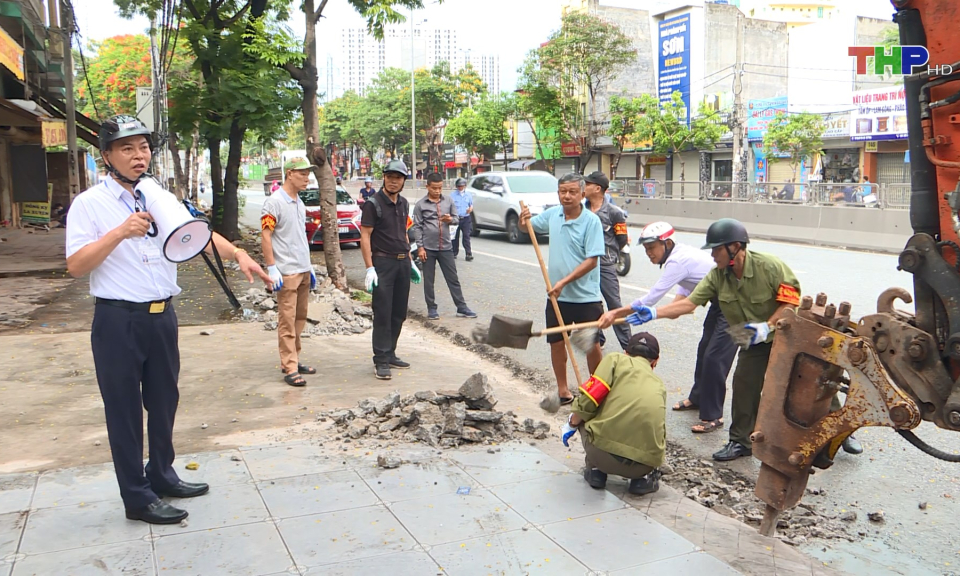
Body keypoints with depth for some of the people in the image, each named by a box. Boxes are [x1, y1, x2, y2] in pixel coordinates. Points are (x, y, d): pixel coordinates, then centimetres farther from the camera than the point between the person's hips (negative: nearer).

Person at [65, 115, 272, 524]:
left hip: (162, 315, 6)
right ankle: (137, 497, 17)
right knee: (125, 409, 5)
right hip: (118, 320, -5)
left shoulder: (160, 198, 8)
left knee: (163, 401, 18)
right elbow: (75, 266, -14)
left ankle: (161, 475, 36)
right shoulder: (89, 204, -8)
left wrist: (237, 255, -17)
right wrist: (121, 232, -25)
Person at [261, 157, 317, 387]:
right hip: (286, 272, -8)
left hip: (303, 270, 8)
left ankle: (293, 360, 24)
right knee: (287, 321, -5)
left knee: (300, 318, 13)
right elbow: (265, 237, -14)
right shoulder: (274, 202, -11)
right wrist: (272, 269, -19)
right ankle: (290, 368, -1)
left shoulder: (299, 203, 14)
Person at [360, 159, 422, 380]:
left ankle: (390, 354, 21)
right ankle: (381, 362, -3)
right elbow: (365, 237, -11)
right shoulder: (373, 204, -8)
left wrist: (410, 261, 19)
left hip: (403, 263, 7)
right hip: (382, 262, -7)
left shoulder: (403, 204, 13)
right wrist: (369, 268, -19)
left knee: (399, 313, 10)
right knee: (382, 314, -6)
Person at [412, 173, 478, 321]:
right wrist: (420, 247, -10)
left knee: (453, 279, 7)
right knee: (429, 281, 7)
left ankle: (462, 308, 12)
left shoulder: (449, 201, 4)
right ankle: (432, 308, 18)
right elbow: (417, 227, -5)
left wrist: (451, 220, -14)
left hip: (446, 247, 2)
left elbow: (456, 219, 10)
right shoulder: (420, 204, -4)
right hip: (428, 248, -2)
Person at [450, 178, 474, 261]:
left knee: (466, 236, -3)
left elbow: (471, 205, 20)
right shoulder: (452, 195, 3)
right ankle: (454, 254, 15)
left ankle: (469, 254, -4)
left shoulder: (468, 195, 12)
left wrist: (470, 209, -3)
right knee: (455, 237, 5)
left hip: (466, 219, 1)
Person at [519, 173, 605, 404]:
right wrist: (523, 220, -4)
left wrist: (564, 282, -22)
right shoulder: (552, 214, 2)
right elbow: (528, 226, 20)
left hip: (586, 297, -5)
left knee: (592, 345, 4)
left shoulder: (591, 221, -14)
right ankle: (563, 391, 27)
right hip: (557, 296, 5)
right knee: (557, 342, 11)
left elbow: (592, 261, -18)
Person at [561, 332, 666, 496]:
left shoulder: (616, 359, 10)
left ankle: (595, 470, 18)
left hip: (603, 452, -4)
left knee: (583, 415, 25)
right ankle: (644, 478, 14)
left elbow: (587, 402, -3)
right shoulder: (659, 384, 24)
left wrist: (572, 424, 18)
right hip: (644, 464, 4)